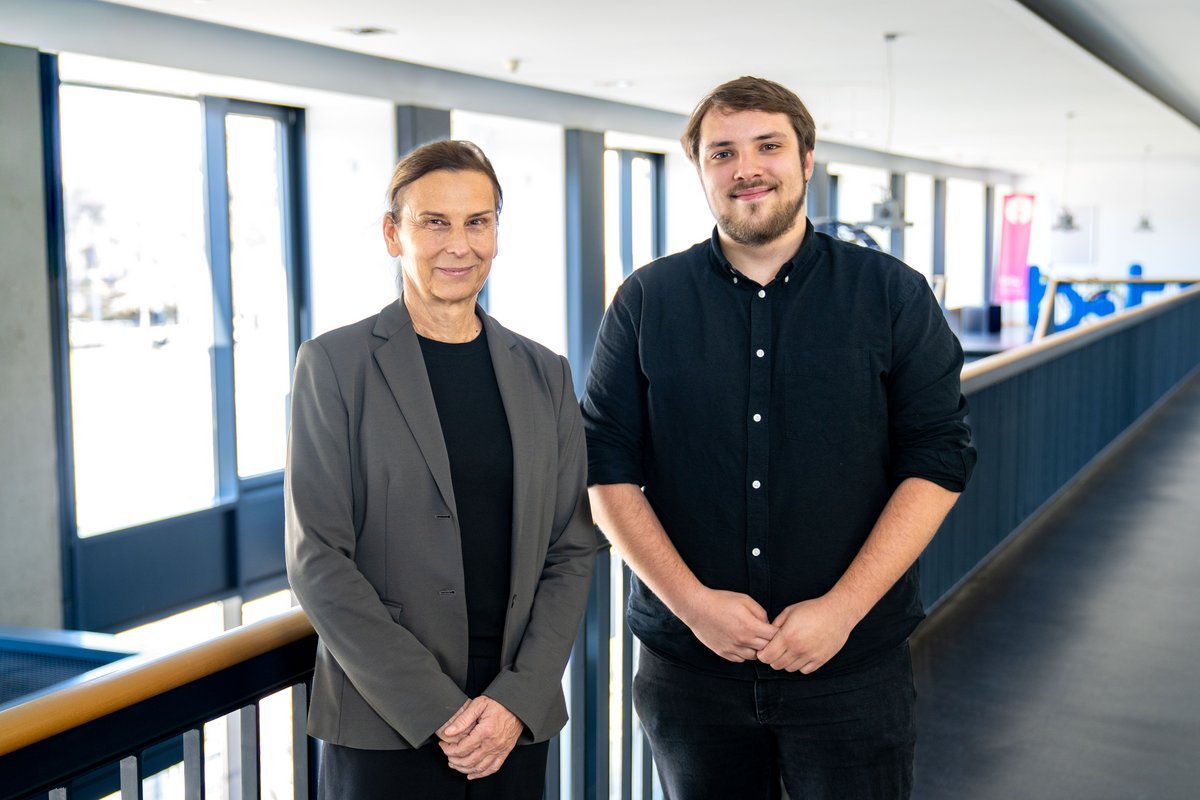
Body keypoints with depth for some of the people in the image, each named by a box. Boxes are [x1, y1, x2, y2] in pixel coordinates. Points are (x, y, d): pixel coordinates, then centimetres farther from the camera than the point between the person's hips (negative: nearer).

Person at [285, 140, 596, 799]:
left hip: (517, 721, 3)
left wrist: (518, 698, -6)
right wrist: (439, 711, -12)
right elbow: (317, 560, -8)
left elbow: (572, 551, 6)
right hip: (383, 730, -3)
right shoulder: (334, 364, -3)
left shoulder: (544, 374, 8)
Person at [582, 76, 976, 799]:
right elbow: (606, 467, 0)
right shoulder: (647, 300, 3)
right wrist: (690, 600, -11)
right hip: (688, 662, 1)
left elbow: (939, 457, -3)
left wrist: (842, 607, -12)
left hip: (852, 665, -1)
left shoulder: (893, 295, 1)